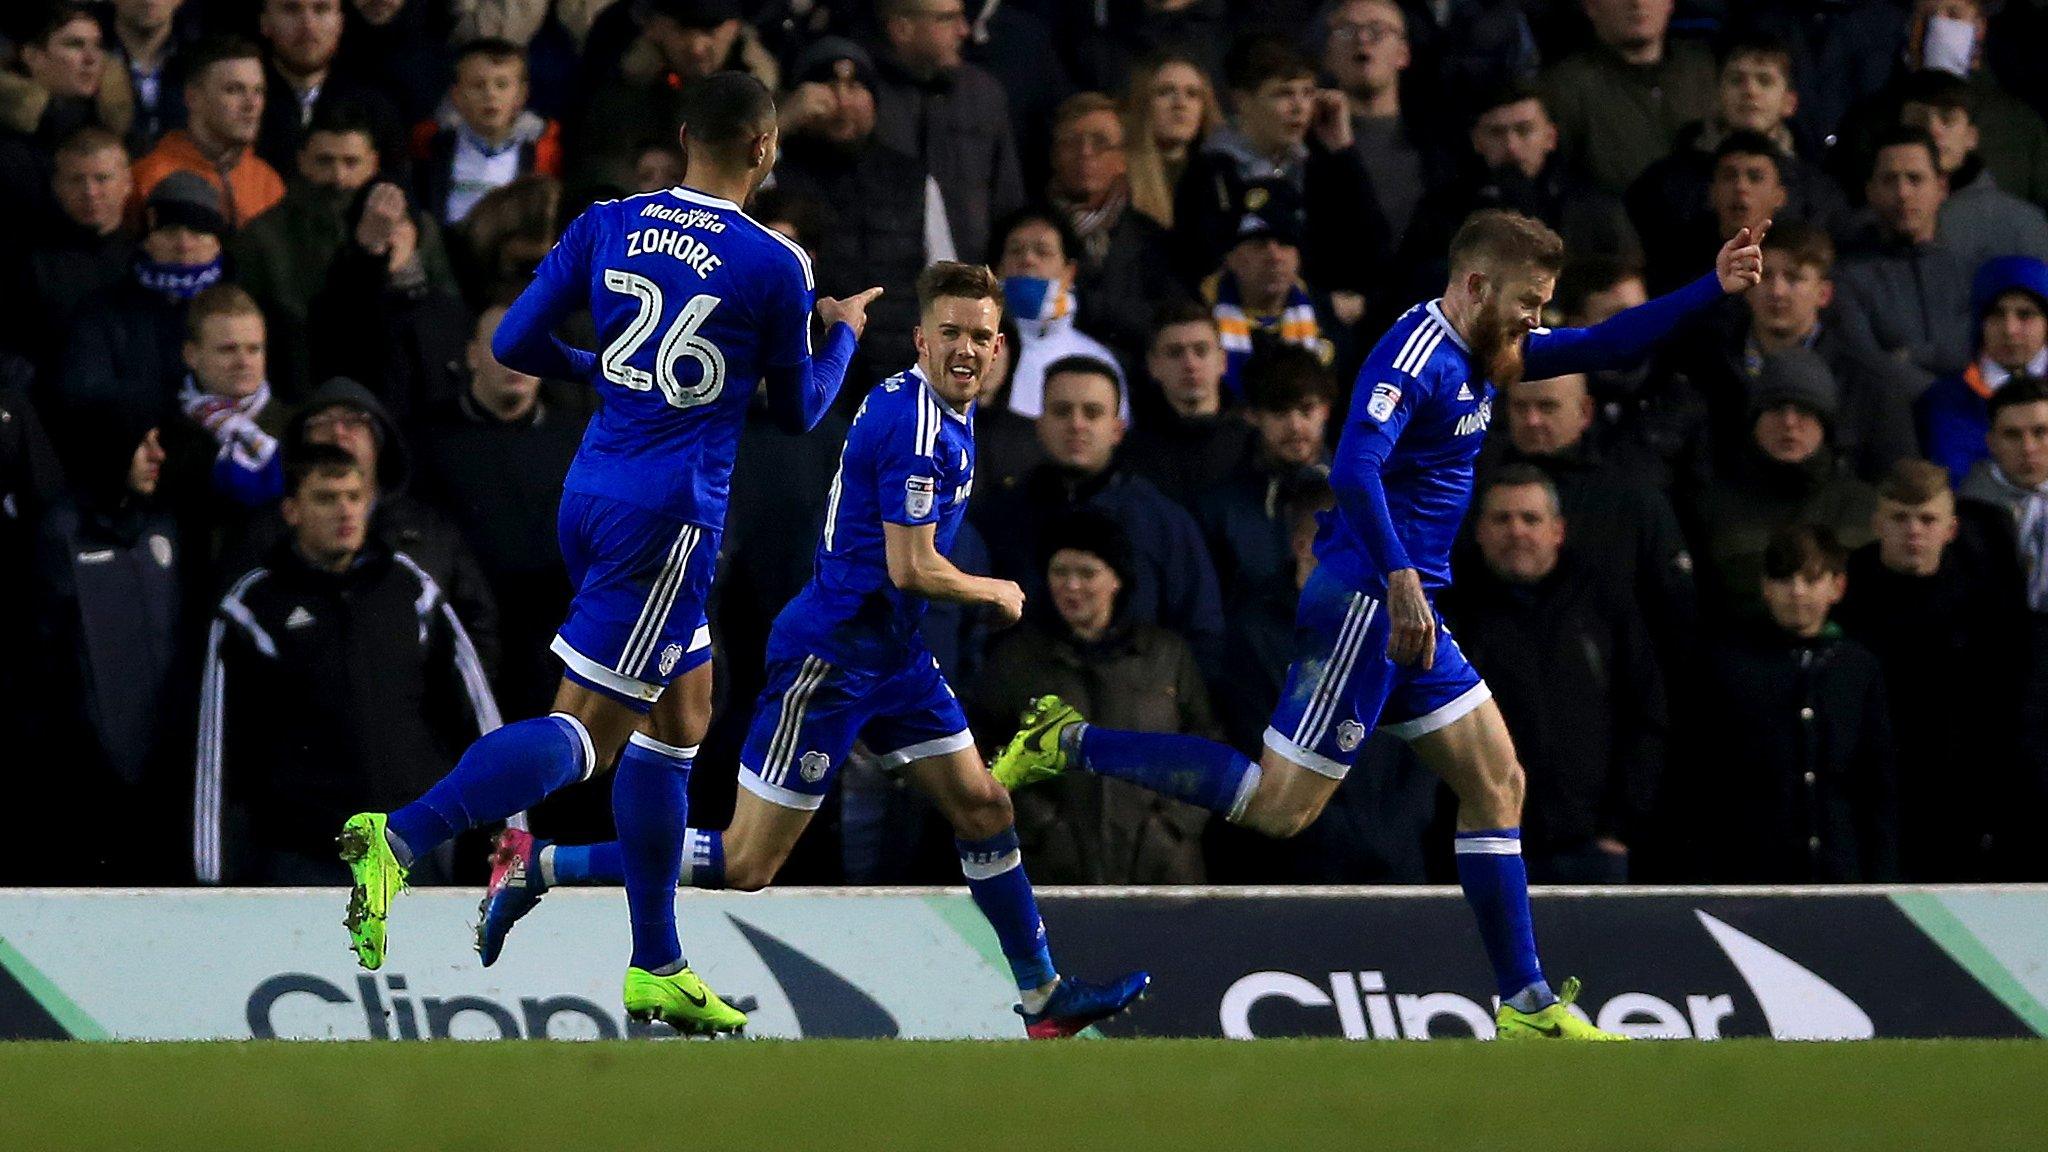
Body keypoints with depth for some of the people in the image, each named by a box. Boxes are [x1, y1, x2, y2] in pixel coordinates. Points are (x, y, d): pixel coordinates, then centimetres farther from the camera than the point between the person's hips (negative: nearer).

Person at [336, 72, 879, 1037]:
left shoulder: (609, 226, 5)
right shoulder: (774, 267, -8)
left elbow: (513, 344, 6)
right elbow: (799, 412, 6)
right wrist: (840, 336, 25)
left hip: (592, 491, 7)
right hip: (668, 515, -7)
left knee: (682, 714, 18)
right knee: (583, 732, -8)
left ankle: (656, 968, 21)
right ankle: (400, 838, -27)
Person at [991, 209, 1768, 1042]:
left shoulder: (1484, 354, 13)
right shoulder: (1418, 354, -16)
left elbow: (1604, 346, 23)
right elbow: (1355, 469, -29)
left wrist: (1712, 290, 17)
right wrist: (1399, 582, -34)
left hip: (1408, 610, 10)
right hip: (1365, 600, -10)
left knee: (1496, 784, 8)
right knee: (1279, 807, -9)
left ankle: (1527, 1006, 11)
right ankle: (1071, 745, 1)